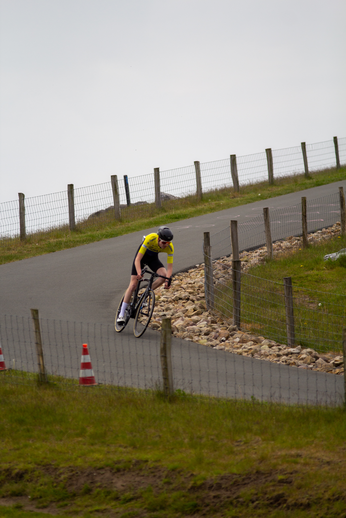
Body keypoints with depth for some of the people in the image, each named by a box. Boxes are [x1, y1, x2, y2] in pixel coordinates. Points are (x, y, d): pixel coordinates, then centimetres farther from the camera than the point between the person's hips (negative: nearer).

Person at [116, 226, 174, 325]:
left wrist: (168, 280, -43)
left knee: (164, 275, -25)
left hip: (153, 258, 3)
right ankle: (121, 314, -2)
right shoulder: (150, 239, -38)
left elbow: (170, 267, -25)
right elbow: (137, 260, -38)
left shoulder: (170, 247, -29)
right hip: (142, 255, -3)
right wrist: (139, 273, -53)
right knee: (133, 285, -9)